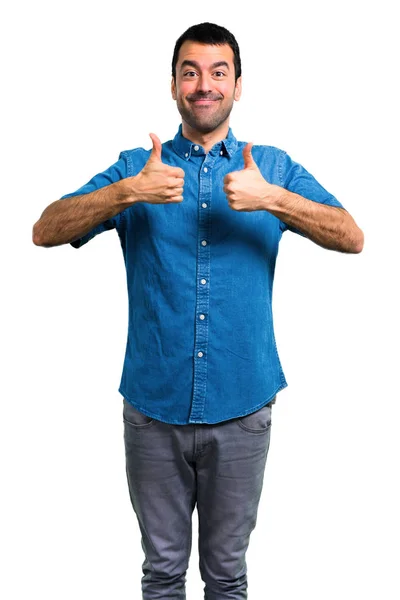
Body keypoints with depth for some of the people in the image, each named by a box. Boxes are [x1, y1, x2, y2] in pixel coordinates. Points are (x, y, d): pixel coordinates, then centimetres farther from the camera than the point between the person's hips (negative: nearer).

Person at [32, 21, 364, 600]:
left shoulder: (272, 167, 3)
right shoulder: (137, 167, 2)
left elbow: (352, 238, -8)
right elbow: (46, 231, -8)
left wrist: (272, 198, -23)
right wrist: (127, 192, -23)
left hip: (241, 406, 0)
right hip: (155, 406, 0)